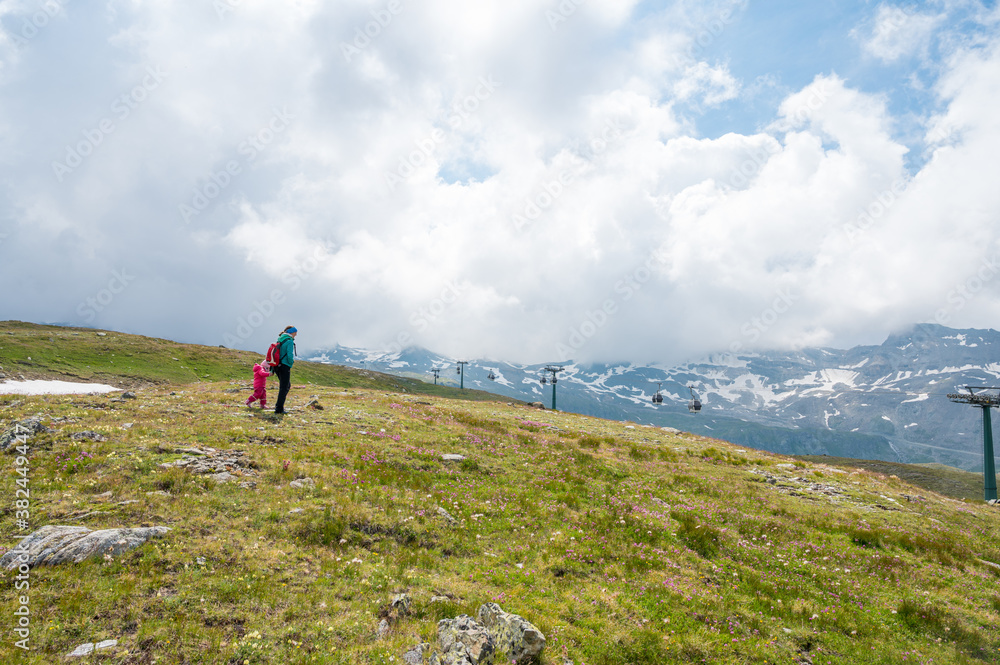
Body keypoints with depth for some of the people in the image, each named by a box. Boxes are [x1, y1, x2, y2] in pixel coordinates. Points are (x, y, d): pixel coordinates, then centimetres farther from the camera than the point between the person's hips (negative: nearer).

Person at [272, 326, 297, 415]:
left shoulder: (280, 340, 13)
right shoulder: (290, 341, -12)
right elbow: (290, 355, -22)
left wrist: (272, 369, 17)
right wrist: (291, 361, 1)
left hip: (277, 366, 8)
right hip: (285, 366, -8)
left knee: (287, 386, 20)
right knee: (284, 388, -1)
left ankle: (279, 405, 19)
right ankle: (279, 409, 1)